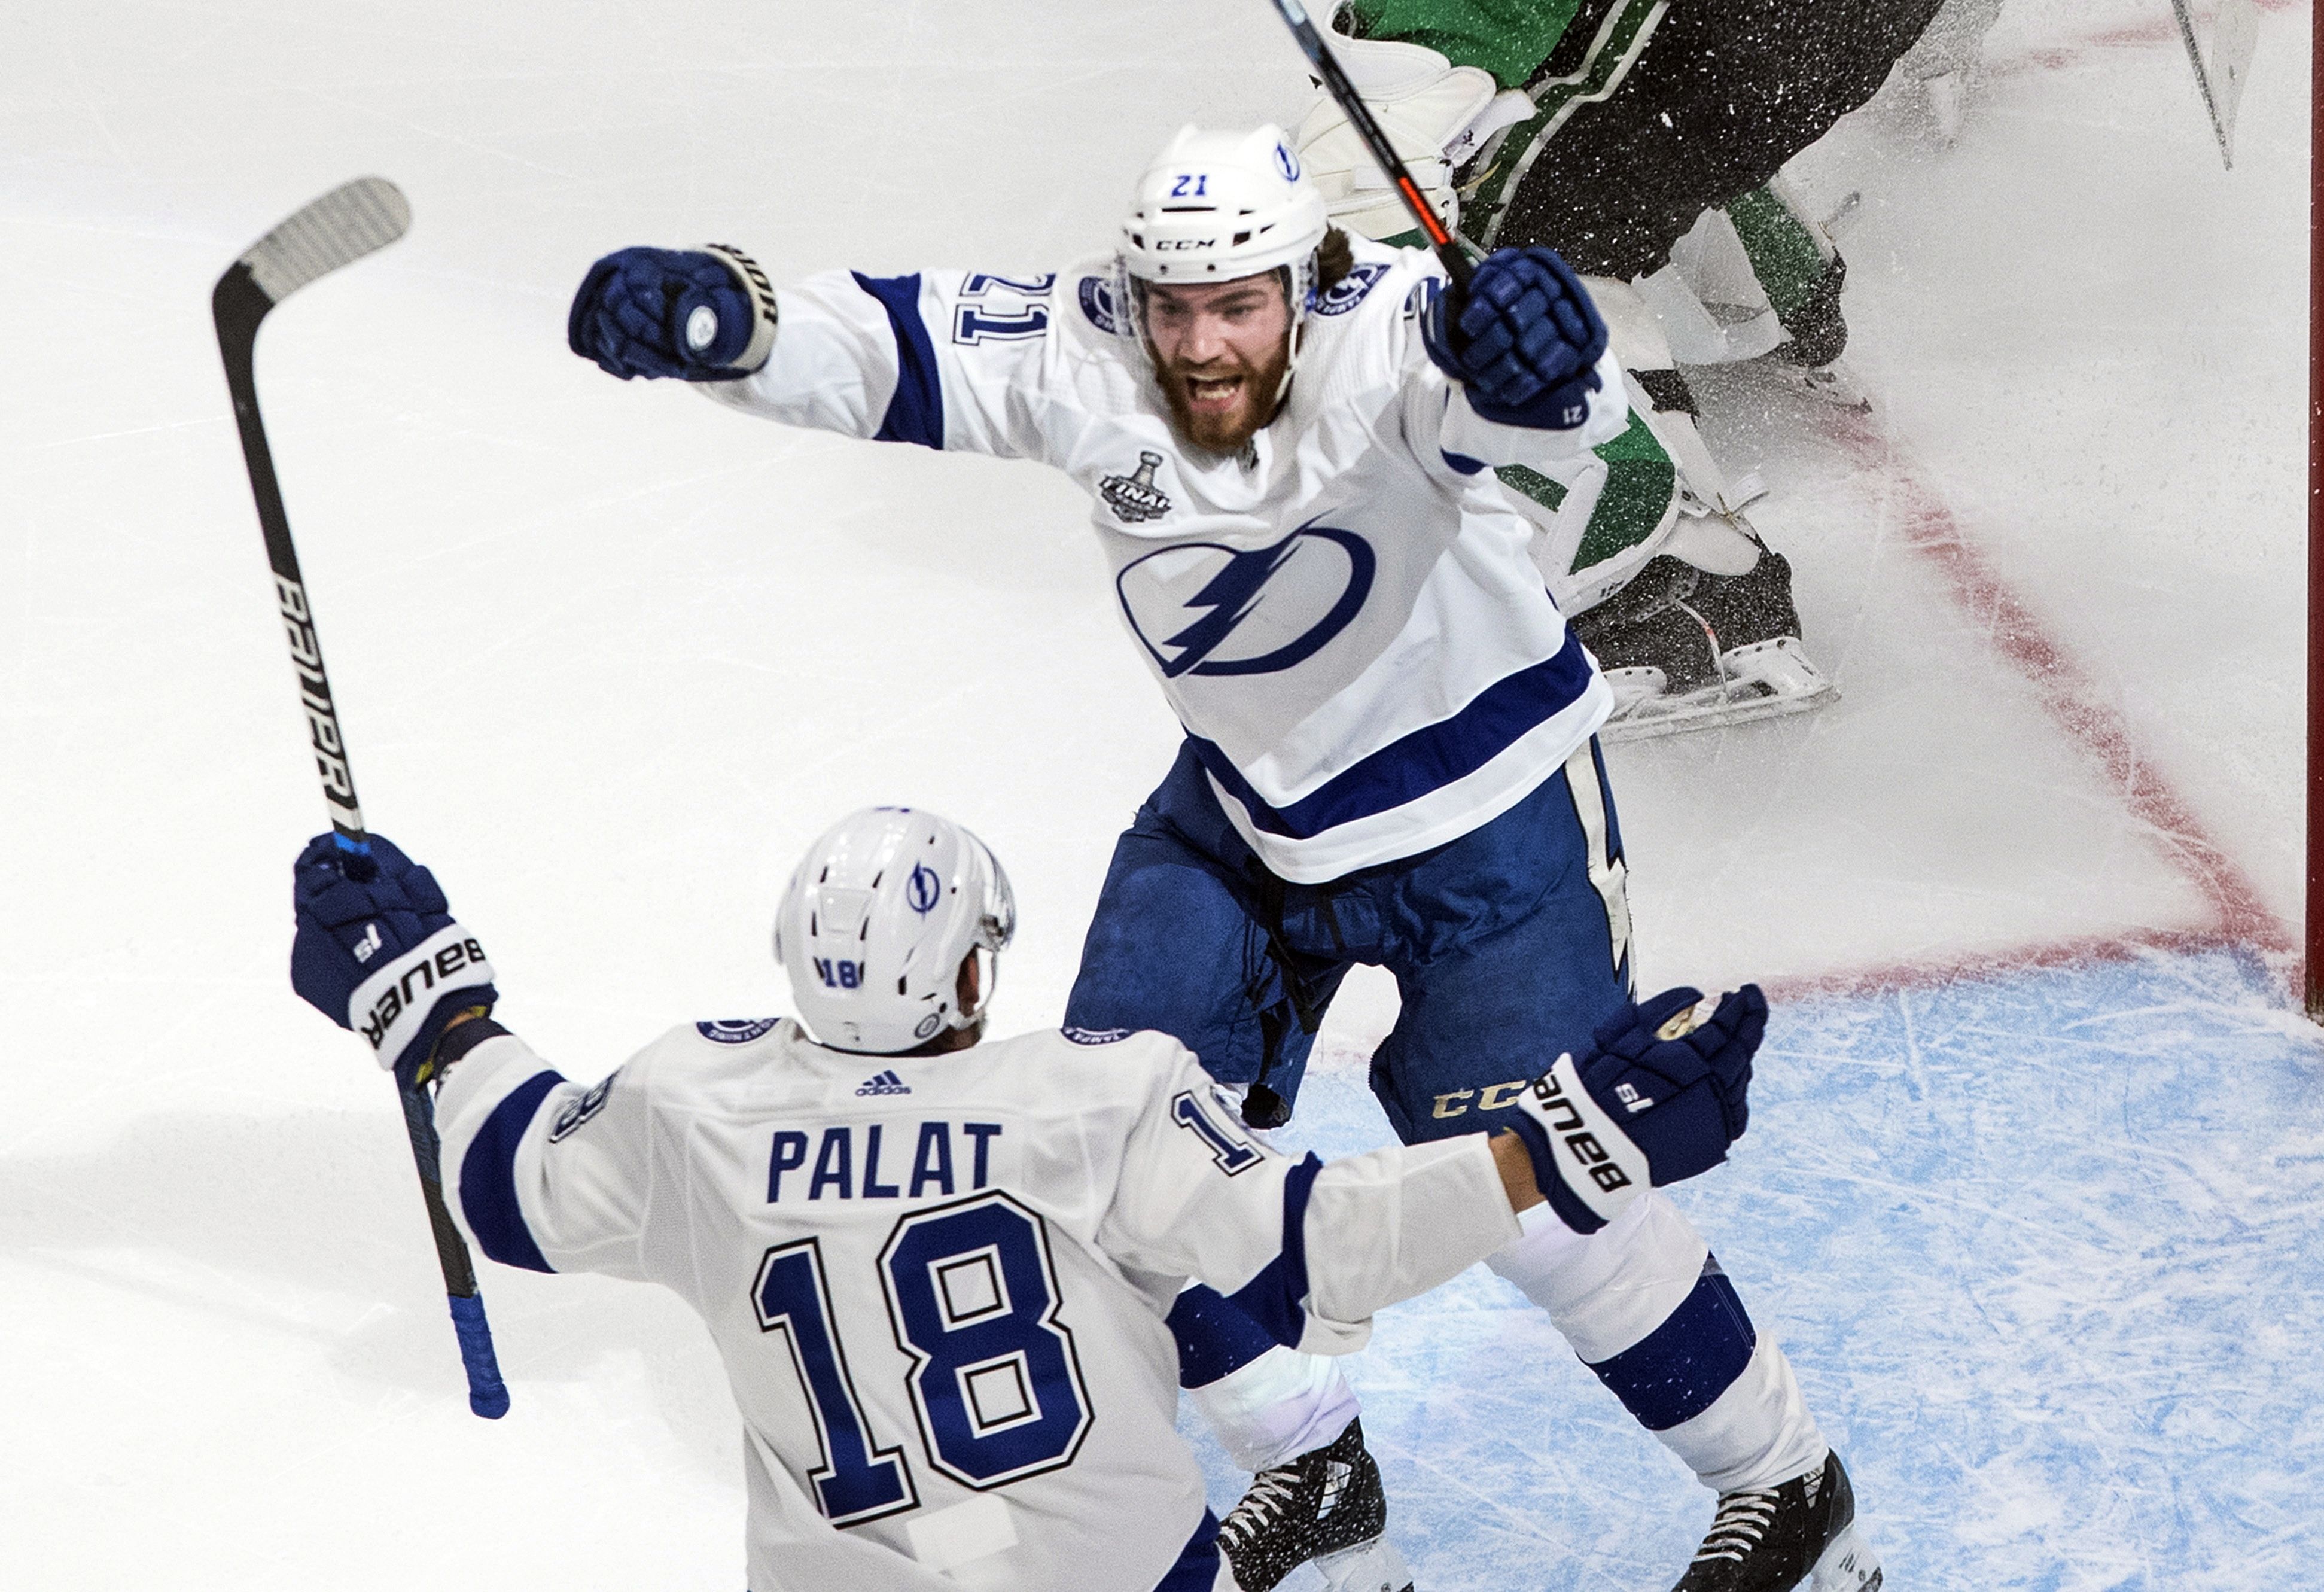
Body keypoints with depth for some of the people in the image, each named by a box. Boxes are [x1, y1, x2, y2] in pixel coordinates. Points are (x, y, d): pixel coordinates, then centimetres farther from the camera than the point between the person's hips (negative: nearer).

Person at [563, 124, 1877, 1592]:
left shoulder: (1380, 333, -31)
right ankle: (1309, 1463, 26)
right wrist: (717, 315, -38)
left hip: (1489, 809, -6)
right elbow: (880, 344, -19)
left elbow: (1567, 411, -48)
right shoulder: (1079, 355, -17)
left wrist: (1538, 361, -72)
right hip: (1249, 803, 6)